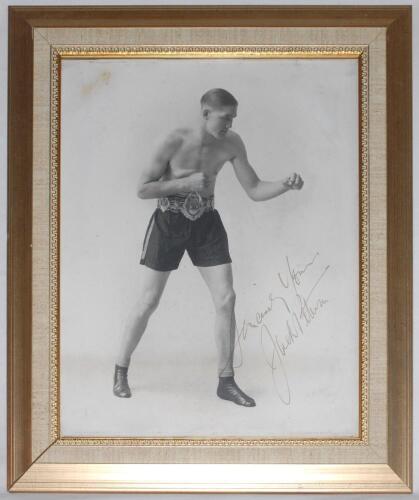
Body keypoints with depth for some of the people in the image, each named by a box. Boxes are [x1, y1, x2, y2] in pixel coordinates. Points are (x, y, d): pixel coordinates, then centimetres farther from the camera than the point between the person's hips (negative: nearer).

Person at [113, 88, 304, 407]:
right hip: (169, 222, -3)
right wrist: (186, 182, -23)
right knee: (150, 301, 2)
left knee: (226, 299, -5)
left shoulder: (231, 144, -7)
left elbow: (254, 190, -5)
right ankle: (121, 371, 22)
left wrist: (286, 185, -24)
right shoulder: (176, 142, -18)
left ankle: (226, 382, 8)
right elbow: (142, 189, -13)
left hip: (206, 223, 3)